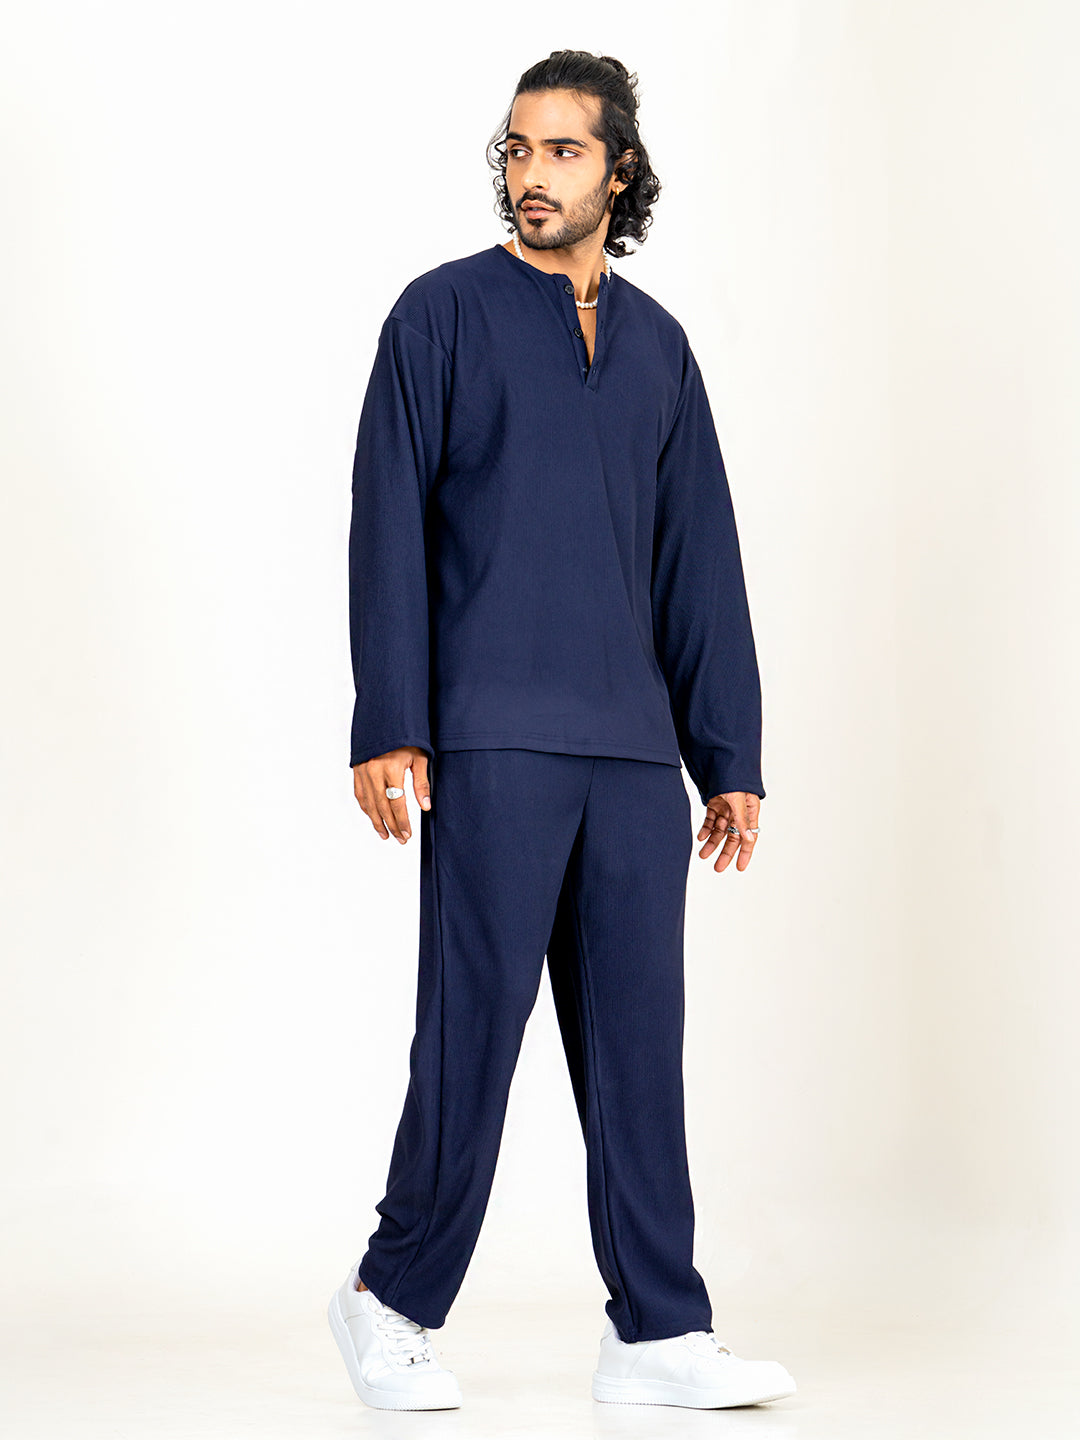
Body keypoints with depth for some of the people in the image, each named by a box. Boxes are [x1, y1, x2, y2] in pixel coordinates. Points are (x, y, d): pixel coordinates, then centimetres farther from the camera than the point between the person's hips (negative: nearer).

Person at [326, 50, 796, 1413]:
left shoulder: (655, 342, 15)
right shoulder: (444, 312, 2)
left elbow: (701, 565, 15)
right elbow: (388, 527, -3)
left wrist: (730, 758, 11)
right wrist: (386, 729, -11)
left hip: (632, 748, 5)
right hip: (491, 738, -4)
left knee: (638, 1037, 4)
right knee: (475, 1022, -3)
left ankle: (657, 1336, 10)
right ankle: (394, 1299, 14)